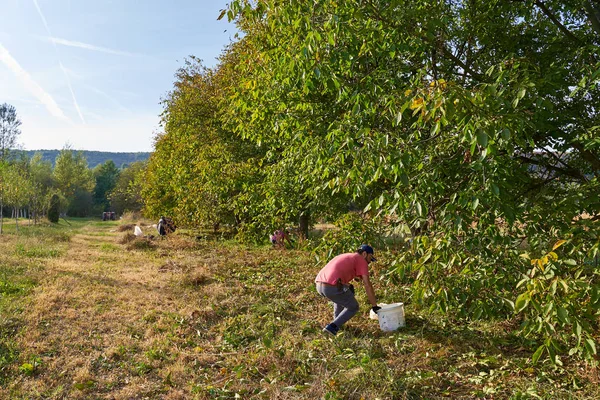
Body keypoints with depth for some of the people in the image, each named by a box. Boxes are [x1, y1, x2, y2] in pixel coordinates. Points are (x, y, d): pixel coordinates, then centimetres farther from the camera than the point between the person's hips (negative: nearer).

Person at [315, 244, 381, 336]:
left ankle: (337, 320, 35)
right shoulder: (362, 260, 10)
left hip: (319, 286, 8)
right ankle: (333, 327, 3)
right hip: (333, 288, -7)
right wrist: (374, 306, 10)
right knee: (353, 307, 18)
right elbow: (367, 285, 4)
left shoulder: (344, 257, 32)